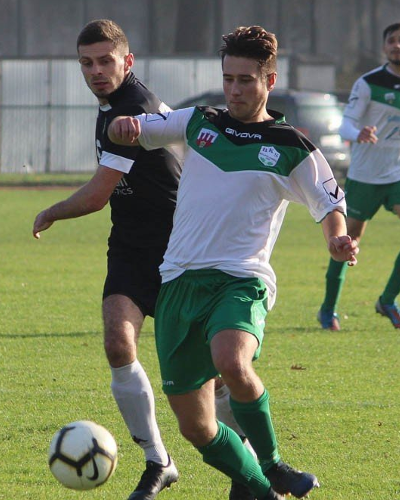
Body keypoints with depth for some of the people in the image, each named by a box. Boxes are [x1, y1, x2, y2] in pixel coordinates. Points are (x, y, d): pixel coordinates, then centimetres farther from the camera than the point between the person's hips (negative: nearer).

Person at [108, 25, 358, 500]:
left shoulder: (292, 149, 3)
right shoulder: (199, 122, 13)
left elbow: (330, 205, 10)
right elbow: (132, 130, 18)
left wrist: (338, 239, -13)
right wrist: (124, 125, -7)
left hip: (240, 281, -4)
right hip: (179, 282, 4)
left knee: (231, 363, -37)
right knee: (196, 428, 1)